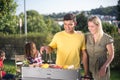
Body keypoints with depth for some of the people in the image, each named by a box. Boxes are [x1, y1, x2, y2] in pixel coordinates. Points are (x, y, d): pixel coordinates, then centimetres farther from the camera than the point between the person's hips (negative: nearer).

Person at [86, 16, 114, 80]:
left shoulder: (107, 38, -10)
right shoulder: (87, 37, -1)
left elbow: (111, 55, -6)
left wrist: (104, 67, -17)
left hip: (102, 69, -3)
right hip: (90, 68, 3)